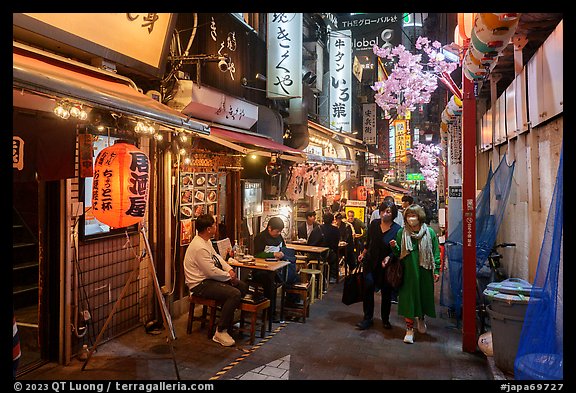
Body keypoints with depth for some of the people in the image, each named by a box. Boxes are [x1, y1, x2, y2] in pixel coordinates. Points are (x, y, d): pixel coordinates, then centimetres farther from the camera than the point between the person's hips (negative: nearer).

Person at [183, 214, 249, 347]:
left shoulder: (206, 241, 8)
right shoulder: (199, 247, -26)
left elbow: (217, 257, 19)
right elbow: (212, 272, -25)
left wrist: (229, 269, 2)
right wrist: (229, 276, -10)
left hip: (209, 279, 11)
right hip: (200, 285, -11)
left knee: (243, 286, 7)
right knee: (235, 294, -26)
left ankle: (228, 321, 16)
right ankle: (220, 332, -14)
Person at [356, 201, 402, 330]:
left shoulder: (397, 229, -11)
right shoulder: (374, 224, 0)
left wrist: (388, 258, -22)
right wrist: (363, 254, 16)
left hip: (386, 265, -2)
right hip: (371, 262, 2)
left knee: (386, 292, 7)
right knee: (368, 287, -9)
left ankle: (385, 319, 26)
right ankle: (368, 318, 4)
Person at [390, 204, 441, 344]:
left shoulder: (430, 232, -2)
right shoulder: (401, 233, 1)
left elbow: (436, 253, 0)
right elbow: (399, 253, 4)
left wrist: (436, 270, -3)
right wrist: (394, 247, -17)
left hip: (424, 272, 0)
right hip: (408, 272, 0)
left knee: (424, 296, 13)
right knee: (408, 299, 0)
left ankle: (421, 318, 42)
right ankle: (409, 329, 10)